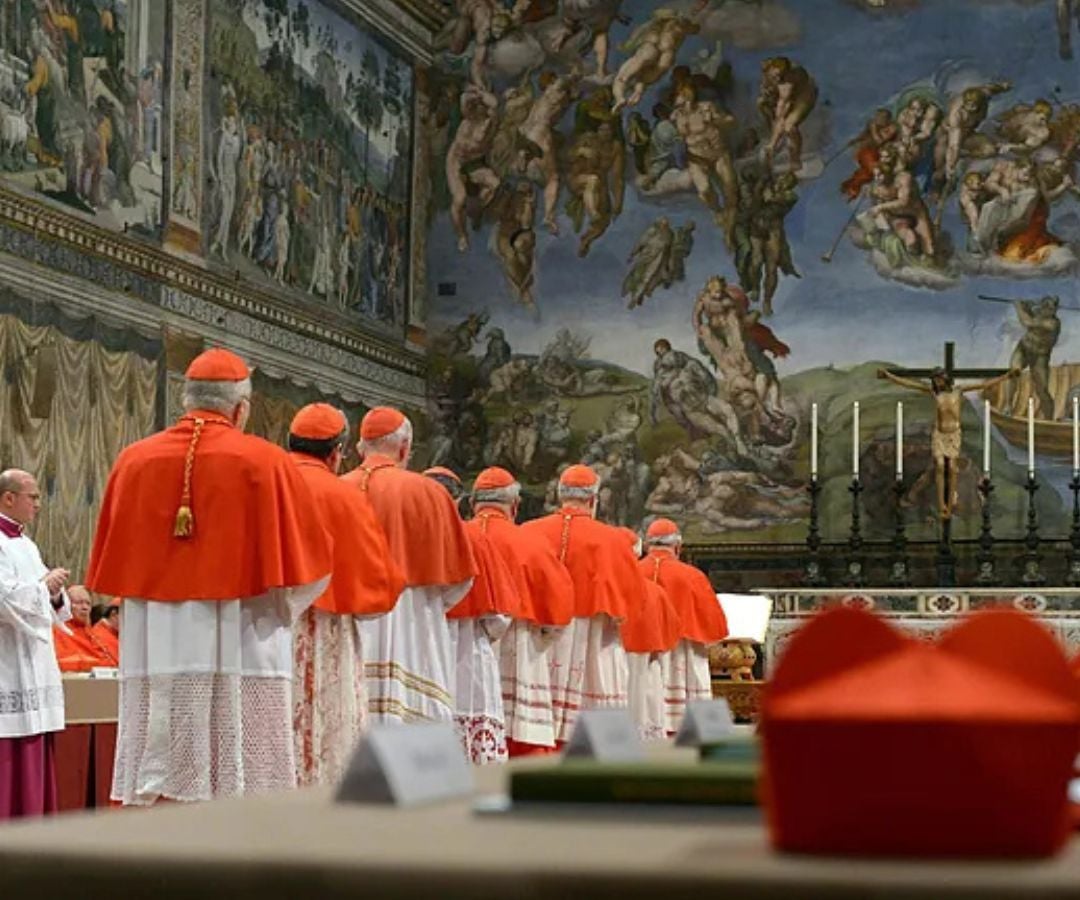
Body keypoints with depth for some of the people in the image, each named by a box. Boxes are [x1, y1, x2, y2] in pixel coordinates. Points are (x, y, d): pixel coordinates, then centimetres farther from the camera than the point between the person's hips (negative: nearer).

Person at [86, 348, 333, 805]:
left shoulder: (133, 461, 4)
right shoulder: (264, 463, -5)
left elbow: (108, 567, 11)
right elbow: (306, 570, -1)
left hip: (153, 658, 3)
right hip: (241, 655, -3)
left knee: (155, 796, 4)